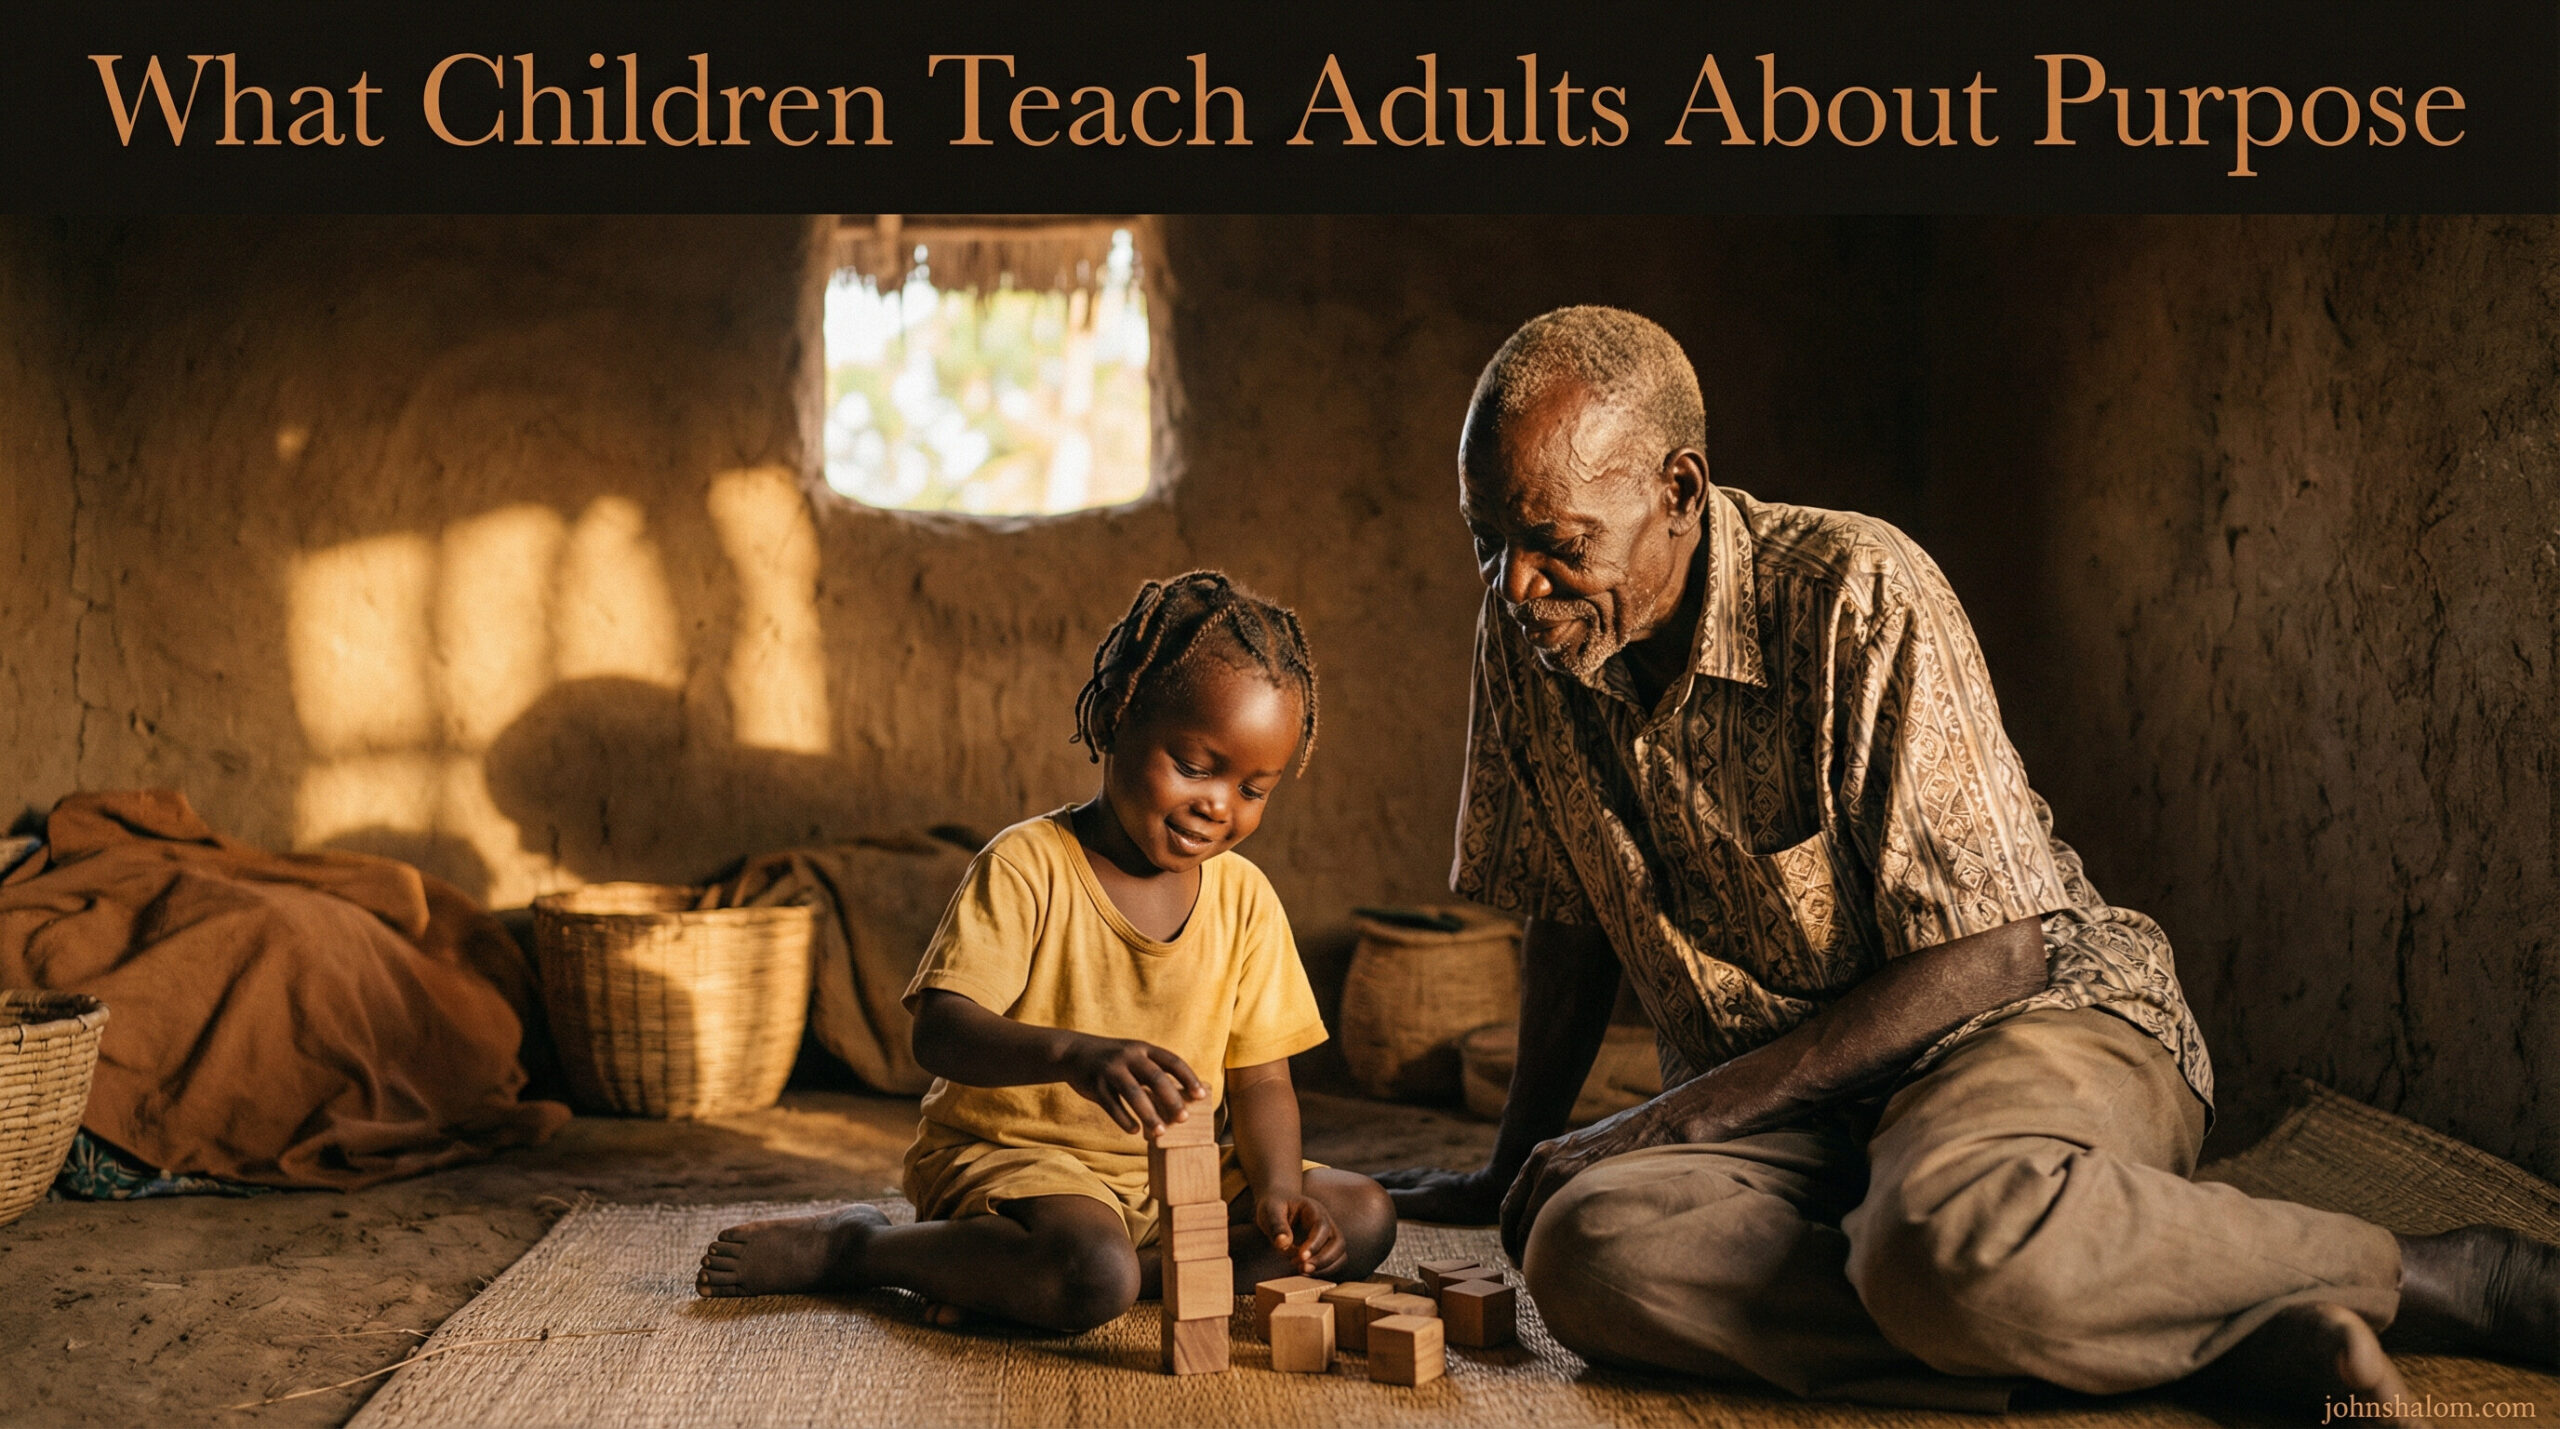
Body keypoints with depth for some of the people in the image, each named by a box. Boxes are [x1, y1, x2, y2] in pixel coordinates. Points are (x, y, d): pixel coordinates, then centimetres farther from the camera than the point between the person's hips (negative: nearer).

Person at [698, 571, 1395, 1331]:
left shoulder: (1244, 898, 4)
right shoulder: (1028, 866, -12)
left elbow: (1261, 1081, 4)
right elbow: (941, 1033, -24)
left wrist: (1277, 1190, -16)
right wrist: (1073, 1054, -43)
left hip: (1166, 1176, 7)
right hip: (1004, 1154, -7)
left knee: (1361, 1218, -12)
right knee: (1092, 1278, -37)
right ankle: (853, 1246, -8)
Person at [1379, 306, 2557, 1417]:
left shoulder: (1854, 594, -17)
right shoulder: (1524, 636, 2)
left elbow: (1992, 954, -17)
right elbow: (1569, 914, 17)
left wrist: (1687, 1114, -18)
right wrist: (1519, 1158, 20)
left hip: (2037, 1017, -6)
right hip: (1779, 1108, 6)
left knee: (1949, 1242, -42)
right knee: (1584, 1255, -30)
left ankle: (2437, 1278, -15)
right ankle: (2226, 1331, -25)